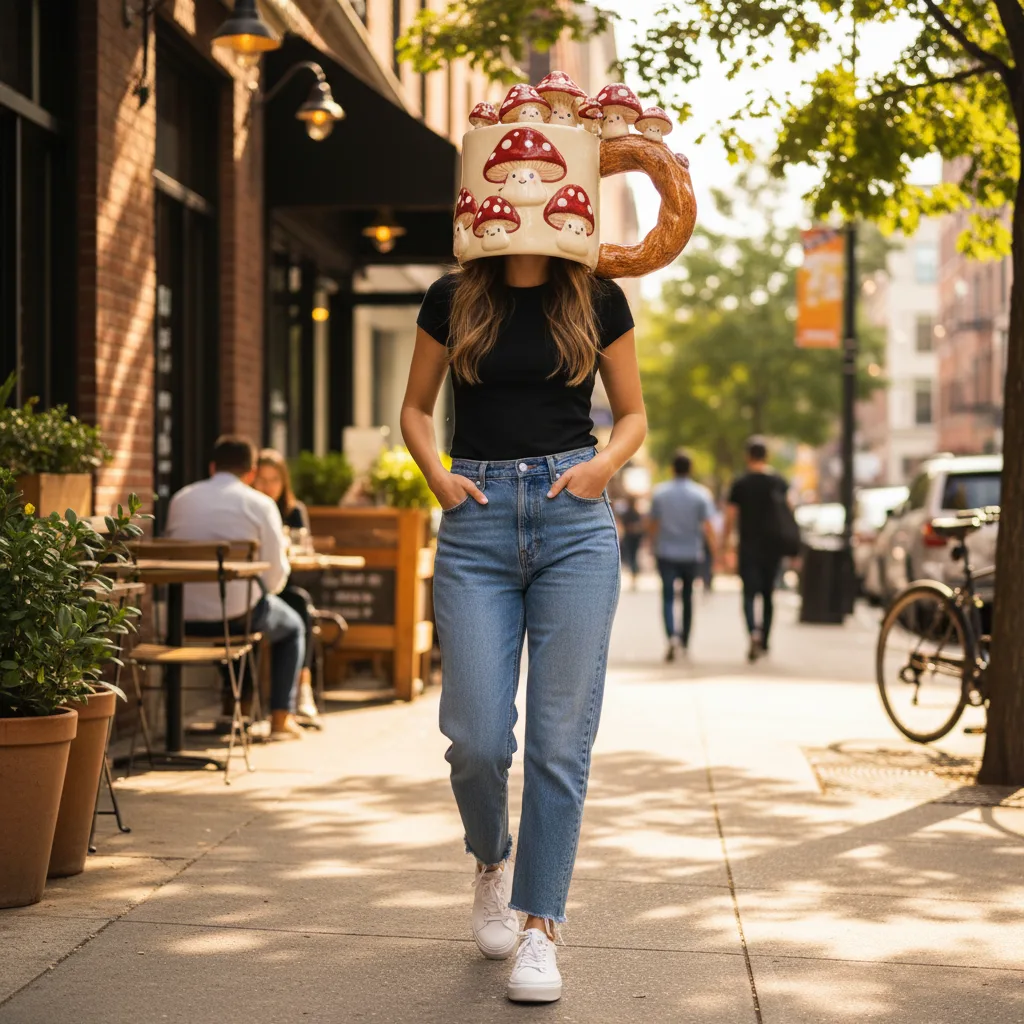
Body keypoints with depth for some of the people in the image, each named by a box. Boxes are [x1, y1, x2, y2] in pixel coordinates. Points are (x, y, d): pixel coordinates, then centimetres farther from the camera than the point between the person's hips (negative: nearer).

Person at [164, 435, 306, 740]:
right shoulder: (259, 504, -3)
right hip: (236, 615, -5)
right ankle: (281, 717, 18)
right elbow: (275, 576, -6)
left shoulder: (180, 499, 9)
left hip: (185, 617, 5)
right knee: (292, 627, 26)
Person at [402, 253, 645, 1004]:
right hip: (477, 522, 1)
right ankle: (492, 862, 27)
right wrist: (437, 475, -2)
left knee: (560, 740, -3)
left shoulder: (598, 301, 5)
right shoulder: (453, 300, 6)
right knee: (478, 738, -5)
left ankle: (540, 928, 7)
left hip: (574, 523, 0)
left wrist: (605, 464, -7)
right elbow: (416, 408, 17)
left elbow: (633, 415, 14)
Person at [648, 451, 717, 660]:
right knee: (688, 596, 17)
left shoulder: (659, 492, 0)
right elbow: (708, 527, -10)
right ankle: (684, 640, 25)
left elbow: (653, 524, 6)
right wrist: (715, 554, -5)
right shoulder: (701, 494, -5)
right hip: (692, 554, 1)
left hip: (666, 554, 0)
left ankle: (672, 636, -24)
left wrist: (654, 545, 22)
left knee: (668, 597, -1)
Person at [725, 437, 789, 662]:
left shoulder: (741, 483, -5)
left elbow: (731, 516, -6)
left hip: (749, 547, -3)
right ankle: (764, 641, 20)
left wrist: (725, 542, 3)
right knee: (768, 594, 15)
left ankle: (754, 633, -27)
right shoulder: (779, 482, 3)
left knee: (749, 593, -4)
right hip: (773, 547, 3)